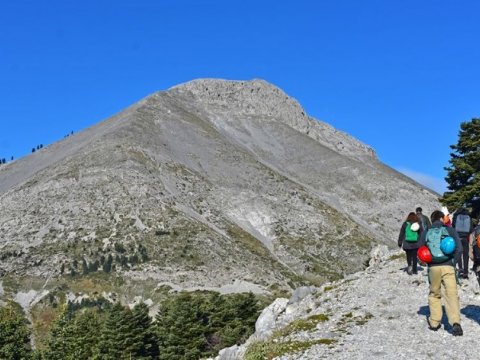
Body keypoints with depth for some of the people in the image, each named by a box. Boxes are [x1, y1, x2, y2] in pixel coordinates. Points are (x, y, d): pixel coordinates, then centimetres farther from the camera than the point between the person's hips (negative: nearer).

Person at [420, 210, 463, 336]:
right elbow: (459, 248, -3)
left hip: (433, 268, 2)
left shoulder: (426, 233, 8)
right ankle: (455, 322, -19)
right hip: (448, 267, -2)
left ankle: (434, 322, 18)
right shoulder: (450, 230, 4)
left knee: (434, 294, 18)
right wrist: (452, 259, 10)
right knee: (452, 295, -4)